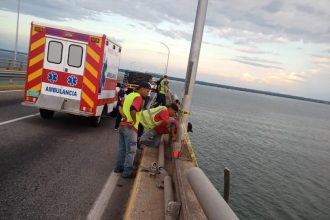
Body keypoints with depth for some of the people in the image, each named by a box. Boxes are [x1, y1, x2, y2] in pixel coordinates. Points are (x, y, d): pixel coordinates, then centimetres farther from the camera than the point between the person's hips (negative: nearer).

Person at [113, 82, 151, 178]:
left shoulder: (130, 95, 13)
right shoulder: (138, 98, -15)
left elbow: (120, 106, 12)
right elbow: (133, 110, -30)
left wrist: (124, 117, -1)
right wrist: (134, 120, -15)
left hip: (122, 125, 9)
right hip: (130, 127, -9)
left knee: (122, 148, 19)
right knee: (131, 150, 1)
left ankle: (118, 167, 29)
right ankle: (127, 172, 8)